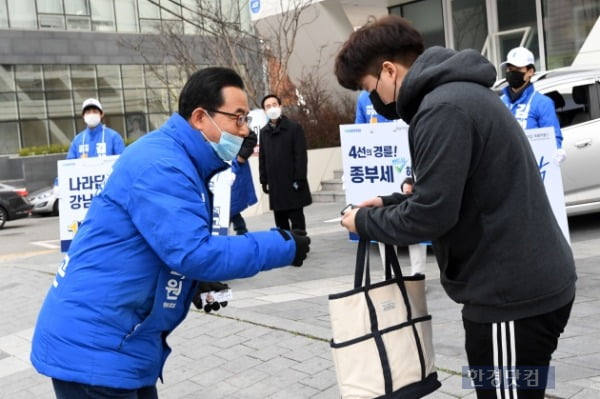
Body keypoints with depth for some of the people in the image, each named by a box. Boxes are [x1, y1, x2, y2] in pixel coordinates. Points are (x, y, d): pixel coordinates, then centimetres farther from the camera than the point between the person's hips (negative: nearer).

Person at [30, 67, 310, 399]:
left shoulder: (184, 164, 11)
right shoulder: (159, 165, -21)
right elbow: (193, 253, -28)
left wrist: (199, 283, 1)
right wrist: (283, 246, -20)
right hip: (94, 347, -10)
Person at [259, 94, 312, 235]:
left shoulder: (294, 128, -2)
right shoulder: (264, 132, 12)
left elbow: (301, 155, -7)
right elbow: (262, 158, 15)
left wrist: (299, 178, -14)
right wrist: (264, 180, 9)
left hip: (292, 182, -5)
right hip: (275, 184, 5)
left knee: (297, 219, -2)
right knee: (280, 222, 9)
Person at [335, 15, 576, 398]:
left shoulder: (442, 108, -20)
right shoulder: (460, 92, 13)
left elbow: (431, 215, -23)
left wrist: (364, 221, -7)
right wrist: (388, 204, 9)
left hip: (513, 295, -10)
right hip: (530, 284, 10)